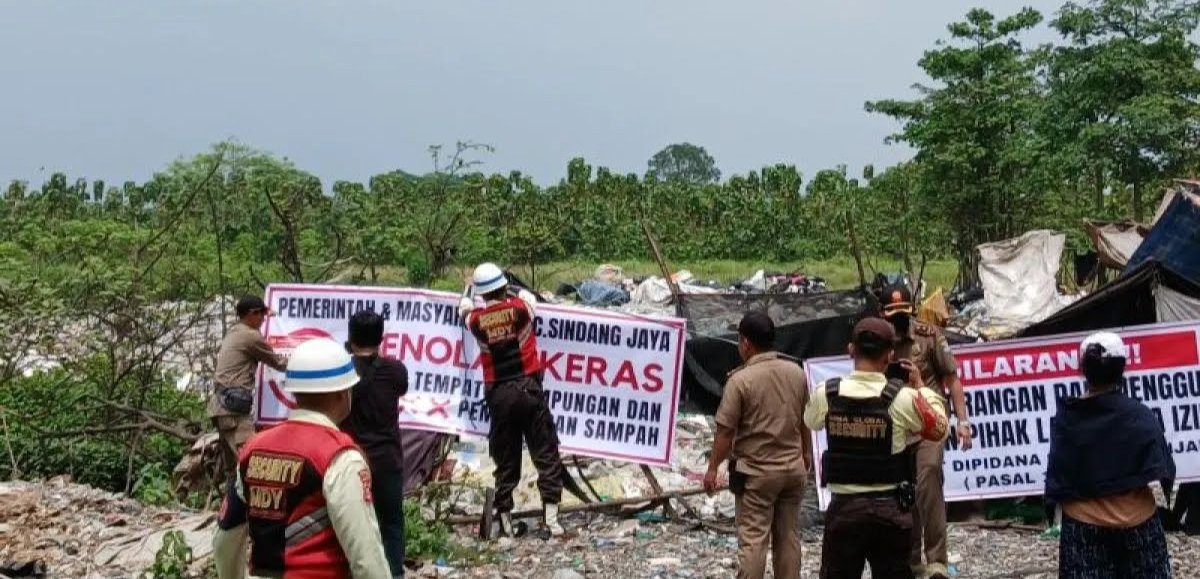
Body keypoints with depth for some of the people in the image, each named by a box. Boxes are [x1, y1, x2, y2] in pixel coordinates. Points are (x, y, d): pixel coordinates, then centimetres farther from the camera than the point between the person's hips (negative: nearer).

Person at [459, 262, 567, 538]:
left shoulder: (476, 320, 1)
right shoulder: (521, 307, -3)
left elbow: (466, 310, 27)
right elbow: (528, 296, 23)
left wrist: (466, 303, 48)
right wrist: (510, 292, 41)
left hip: (498, 394, 2)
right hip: (528, 388, -2)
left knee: (505, 459, 10)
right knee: (545, 453, 0)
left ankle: (505, 517, 12)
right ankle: (550, 513, -9)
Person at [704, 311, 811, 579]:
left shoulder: (741, 380, -16)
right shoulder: (797, 373, 1)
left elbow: (725, 432, -14)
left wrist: (712, 468, -3)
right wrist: (806, 453, 28)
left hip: (756, 472, -5)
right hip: (793, 468, 5)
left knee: (753, 539, -1)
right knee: (789, 537, 13)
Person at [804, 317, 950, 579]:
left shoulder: (826, 394, -8)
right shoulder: (902, 397, -12)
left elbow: (811, 421, 15)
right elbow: (939, 429, 4)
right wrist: (921, 387, 15)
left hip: (844, 506, 1)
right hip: (890, 508, 0)